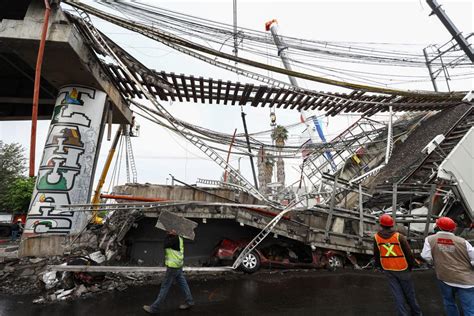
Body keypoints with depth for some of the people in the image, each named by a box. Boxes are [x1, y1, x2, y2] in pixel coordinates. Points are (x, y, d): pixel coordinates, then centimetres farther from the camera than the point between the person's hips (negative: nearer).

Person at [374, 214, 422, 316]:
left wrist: (380, 266, 16)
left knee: (397, 292, 12)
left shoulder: (376, 237, -10)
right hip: (402, 268, -1)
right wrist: (411, 265, 8)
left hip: (388, 269, 1)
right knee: (408, 291, 18)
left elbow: (376, 255, 1)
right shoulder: (399, 237, -18)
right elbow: (408, 253, -10)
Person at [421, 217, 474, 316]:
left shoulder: (430, 239, -6)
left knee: (449, 303, 23)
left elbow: (426, 257, -9)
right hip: (465, 280, -1)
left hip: (444, 278, 1)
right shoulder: (462, 241, -7)